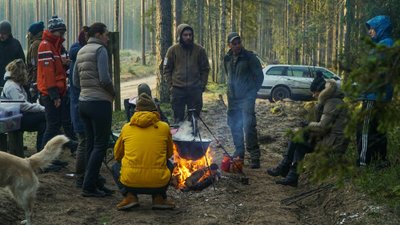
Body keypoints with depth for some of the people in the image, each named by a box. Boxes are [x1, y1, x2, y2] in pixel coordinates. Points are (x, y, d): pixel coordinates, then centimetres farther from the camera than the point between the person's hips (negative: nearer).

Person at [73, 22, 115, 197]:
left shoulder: (81, 52, 16)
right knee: (100, 145, -4)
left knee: (91, 144, 12)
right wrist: (113, 93, -2)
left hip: (84, 102, 9)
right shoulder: (100, 50, -9)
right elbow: (105, 78, -18)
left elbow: (76, 81, 18)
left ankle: (94, 183, 17)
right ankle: (89, 186, -6)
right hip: (99, 102, -9)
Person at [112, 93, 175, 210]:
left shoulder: (126, 127, 10)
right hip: (158, 183, 0)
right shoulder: (164, 127, 8)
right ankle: (159, 198, 13)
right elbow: (169, 154, 23)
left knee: (116, 167, 33)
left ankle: (129, 196, 8)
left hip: (130, 182, 0)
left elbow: (117, 155, 23)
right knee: (168, 165, 34)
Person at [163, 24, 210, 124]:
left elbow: (205, 69, 9)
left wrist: (202, 85, 1)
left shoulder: (200, 50, 2)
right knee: (178, 118, 3)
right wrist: (171, 85, -1)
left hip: (195, 89, 1)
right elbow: (166, 69, 7)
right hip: (178, 89, -1)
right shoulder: (173, 50, 1)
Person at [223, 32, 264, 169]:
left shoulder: (249, 57, -9)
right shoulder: (227, 59, 8)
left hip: (247, 97, -6)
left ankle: (254, 157, -11)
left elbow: (259, 76, -5)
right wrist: (231, 89, 15)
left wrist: (253, 92, -5)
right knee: (234, 126, 12)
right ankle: (239, 153, 26)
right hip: (233, 98, 6)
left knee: (248, 126, -14)